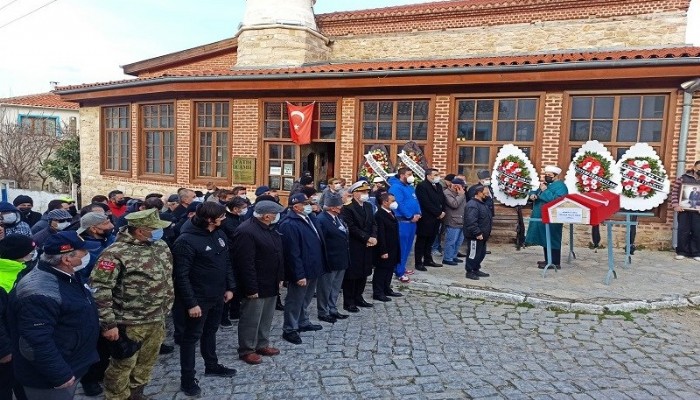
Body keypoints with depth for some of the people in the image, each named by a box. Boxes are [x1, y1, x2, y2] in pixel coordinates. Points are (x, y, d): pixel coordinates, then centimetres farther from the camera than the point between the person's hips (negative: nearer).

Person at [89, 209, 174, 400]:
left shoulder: (160, 246, 3)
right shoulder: (116, 253, -19)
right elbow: (99, 289, -21)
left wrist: (166, 305, 16)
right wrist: (108, 323, -21)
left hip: (157, 320, 7)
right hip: (130, 323, -7)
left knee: (147, 362, 20)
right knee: (123, 365, 10)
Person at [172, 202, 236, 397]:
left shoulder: (219, 234, 2)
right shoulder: (186, 241, -22)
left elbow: (227, 262, 11)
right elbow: (181, 276, -22)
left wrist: (229, 287, 9)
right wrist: (191, 303, -21)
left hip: (217, 296, 7)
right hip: (198, 299, -7)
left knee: (211, 331, 23)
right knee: (192, 336, 7)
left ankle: (212, 365, 40)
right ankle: (187, 379, 20)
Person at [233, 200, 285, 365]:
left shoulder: (269, 228, 8)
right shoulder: (246, 231, -22)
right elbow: (245, 263, -25)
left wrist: (279, 277, 15)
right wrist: (251, 288, -24)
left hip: (271, 284, 9)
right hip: (256, 286, -9)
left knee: (266, 318, 19)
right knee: (251, 319, 5)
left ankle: (262, 345, 33)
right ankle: (246, 350, 19)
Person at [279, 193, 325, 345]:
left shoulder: (310, 217, 5)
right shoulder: (289, 225, -23)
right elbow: (292, 253, -25)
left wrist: (320, 265, 13)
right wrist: (299, 275, -25)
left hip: (312, 268, 9)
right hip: (301, 271, -9)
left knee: (306, 298, 24)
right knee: (295, 300, 6)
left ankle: (303, 323, 40)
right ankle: (289, 329, 21)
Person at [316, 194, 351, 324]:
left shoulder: (338, 217, 8)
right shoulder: (321, 220, -20)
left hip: (341, 260, 9)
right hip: (329, 261, -9)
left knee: (335, 288, 20)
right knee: (325, 288, 8)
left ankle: (333, 310, 34)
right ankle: (323, 313, 22)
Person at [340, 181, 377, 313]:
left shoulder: (368, 206, 13)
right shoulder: (347, 208, -13)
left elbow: (373, 223, 11)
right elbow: (351, 228, -19)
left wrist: (373, 237, -7)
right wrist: (367, 238, -17)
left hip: (367, 247, 8)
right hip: (353, 247, -7)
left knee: (363, 273, 14)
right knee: (351, 275, 1)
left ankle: (358, 298, 27)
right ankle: (348, 302, 11)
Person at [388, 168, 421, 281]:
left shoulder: (410, 187, 18)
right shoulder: (396, 187, -12)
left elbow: (416, 201, 21)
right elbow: (399, 204, -20)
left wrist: (418, 213, 3)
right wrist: (411, 216, -17)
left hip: (412, 221, 9)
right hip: (403, 221, -9)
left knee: (408, 246, 15)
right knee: (402, 247, -6)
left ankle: (402, 268, 26)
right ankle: (399, 273, 0)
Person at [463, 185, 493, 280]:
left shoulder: (483, 204, 15)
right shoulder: (472, 205, -21)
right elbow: (471, 222, -29)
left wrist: (486, 233, 20)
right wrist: (477, 233, -27)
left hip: (482, 235, 11)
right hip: (475, 236, -11)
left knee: (481, 253, 18)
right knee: (473, 254, -1)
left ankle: (476, 269, 30)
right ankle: (469, 272, 10)